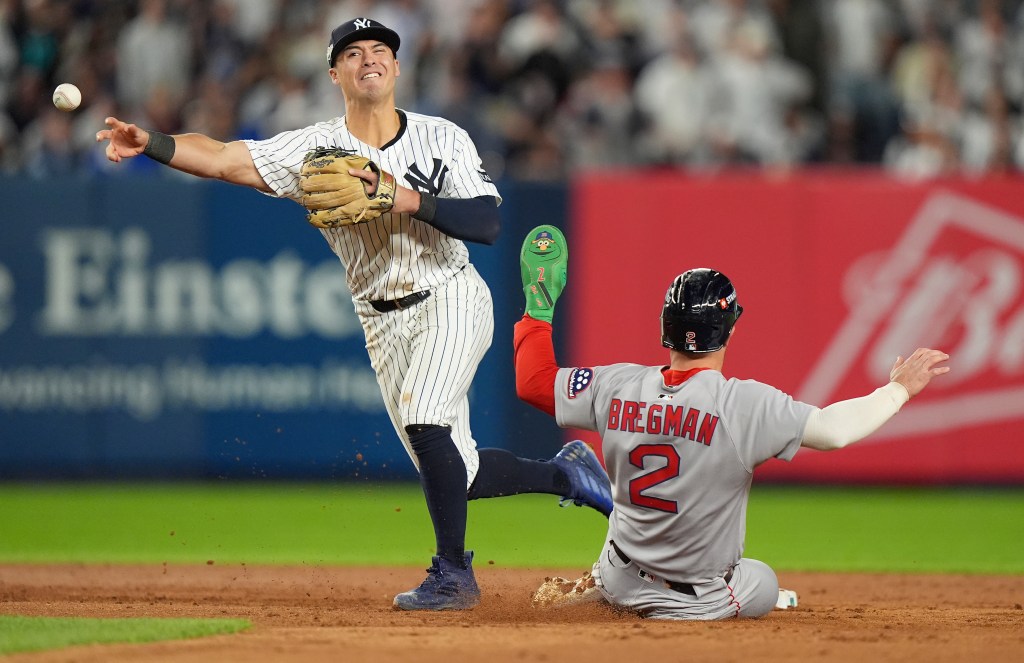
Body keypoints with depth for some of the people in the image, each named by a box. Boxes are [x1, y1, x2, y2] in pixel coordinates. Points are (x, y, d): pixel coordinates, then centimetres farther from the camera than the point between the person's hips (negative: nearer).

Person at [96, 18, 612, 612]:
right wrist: (152, 143, -32)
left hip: (452, 299, -3)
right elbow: (222, 158, -16)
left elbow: (488, 223, -15)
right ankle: (563, 473, 31)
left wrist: (410, 200, -27)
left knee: (424, 423, -27)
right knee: (454, 472, 5)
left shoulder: (443, 139, -6)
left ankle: (454, 573, -12)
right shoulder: (315, 149, -5)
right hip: (385, 322, 3)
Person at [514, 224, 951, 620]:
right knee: (764, 584, 31)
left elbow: (533, 382, -1)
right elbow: (832, 429, -34)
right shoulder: (745, 403, -27)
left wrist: (537, 313, 12)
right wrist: (900, 389, -21)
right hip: (700, 600, -4)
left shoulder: (617, 387, -13)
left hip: (621, 584, 4)